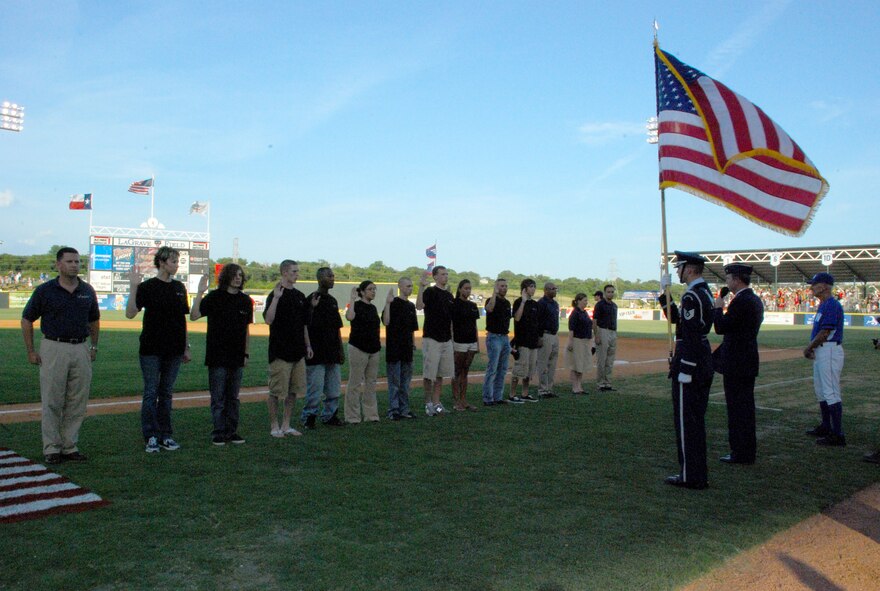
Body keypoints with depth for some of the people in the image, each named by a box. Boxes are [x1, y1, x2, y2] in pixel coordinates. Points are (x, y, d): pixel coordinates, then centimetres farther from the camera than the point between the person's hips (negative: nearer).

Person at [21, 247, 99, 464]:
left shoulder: (87, 291, 8)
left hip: (81, 349, 4)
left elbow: (94, 320, 19)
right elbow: (27, 320, 3)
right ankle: (51, 449, 10)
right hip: (54, 348, -4)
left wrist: (94, 346, 13)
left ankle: (70, 446, 16)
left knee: (77, 403, 6)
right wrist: (31, 351, -1)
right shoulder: (45, 290, -3)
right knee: (52, 402, 1)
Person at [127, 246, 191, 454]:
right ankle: (151, 437, 9)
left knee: (166, 393, 11)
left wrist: (186, 347, 13)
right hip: (152, 349, -5)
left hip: (174, 349, 5)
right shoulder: (147, 286, -5)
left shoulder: (179, 287, 10)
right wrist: (133, 287, -23)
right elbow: (130, 313, -14)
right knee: (151, 393, 1)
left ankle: (165, 435, 18)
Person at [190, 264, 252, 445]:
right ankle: (218, 432, 8)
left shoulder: (245, 300, 8)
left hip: (237, 357, 4)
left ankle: (231, 431, 19)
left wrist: (246, 353, 11)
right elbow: (194, 316, -15)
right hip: (217, 356, -4)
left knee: (233, 397, 11)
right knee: (218, 396, 1)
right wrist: (200, 293, -24)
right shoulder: (214, 297, -5)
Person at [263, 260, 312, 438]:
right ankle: (274, 426, 10)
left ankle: (286, 425, 20)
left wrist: (308, 345, 17)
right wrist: (276, 298, -29)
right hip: (280, 351, -7)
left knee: (294, 390, 10)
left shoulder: (300, 296, 13)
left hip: (298, 351, 7)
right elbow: (268, 320, -22)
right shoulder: (275, 295, -8)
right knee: (276, 391, 0)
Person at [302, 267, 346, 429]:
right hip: (317, 353, -7)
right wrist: (313, 308, -28)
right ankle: (309, 417, 9)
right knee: (315, 388, -3)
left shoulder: (333, 301, 15)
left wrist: (341, 350, 15)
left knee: (334, 388, 11)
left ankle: (330, 416, 22)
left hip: (333, 353, 7)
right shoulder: (311, 299, -8)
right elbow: (306, 325, -14)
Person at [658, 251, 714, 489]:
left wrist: (684, 370, -21)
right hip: (703, 366, 10)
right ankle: (698, 472, 26)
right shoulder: (705, 293, 13)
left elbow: (691, 337, -22)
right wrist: (664, 293, 17)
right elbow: (675, 318, 21)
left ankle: (691, 476, 6)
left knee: (686, 421, -1)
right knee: (696, 420, 17)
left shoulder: (692, 296, -18)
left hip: (690, 365, -10)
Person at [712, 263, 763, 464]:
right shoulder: (755, 300, 13)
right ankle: (746, 451, 24)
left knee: (738, 408, -3)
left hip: (737, 364, -10)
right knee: (744, 407, 15)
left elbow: (721, 328, -20)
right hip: (748, 362, 10)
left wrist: (718, 308, -6)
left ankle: (741, 453, 3)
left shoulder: (740, 301, -18)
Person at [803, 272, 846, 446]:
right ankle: (826, 427, 29)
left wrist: (809, 348, -9)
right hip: (821, 352, 11)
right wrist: (811, 348, 6)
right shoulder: (823, 305, 16)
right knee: (821, 391, 18)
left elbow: (824, 333, -20)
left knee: (831, 393, -10)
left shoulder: (832, 305, -16)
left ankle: (838, 435, -8)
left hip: (829, 351, -11)